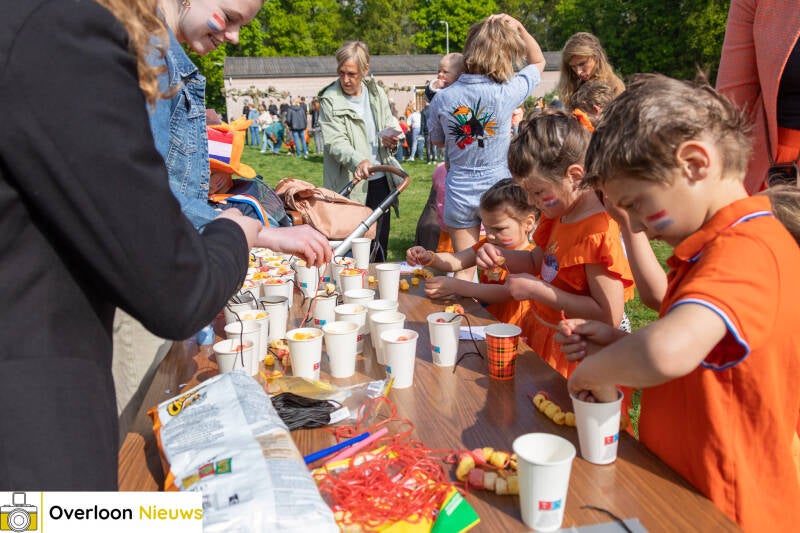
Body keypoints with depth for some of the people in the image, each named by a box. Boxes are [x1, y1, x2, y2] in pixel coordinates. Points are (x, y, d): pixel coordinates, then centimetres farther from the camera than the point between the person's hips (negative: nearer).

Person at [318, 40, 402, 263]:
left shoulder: (376, 92, 6)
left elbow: (390, 123, 19)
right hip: (351, 186, -5)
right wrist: (358, 161, -36)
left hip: (380, 180, 5)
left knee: (380, 242, 14)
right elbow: (335, 143, -17)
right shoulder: (330, 100, -8)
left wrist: (391, 137, -6)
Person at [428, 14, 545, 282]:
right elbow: (538, 61, 5)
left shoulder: (442, 99, -7)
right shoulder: (507, 92, -15)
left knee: (464, 272, 13)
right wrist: (519, 27, 2)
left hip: (459, 194, 2)